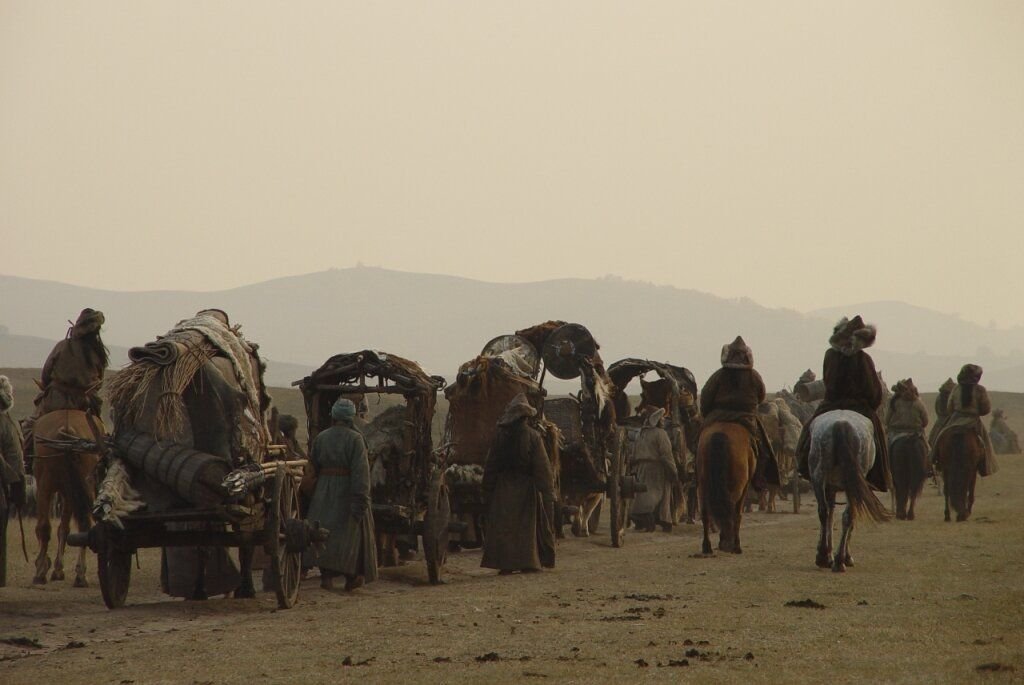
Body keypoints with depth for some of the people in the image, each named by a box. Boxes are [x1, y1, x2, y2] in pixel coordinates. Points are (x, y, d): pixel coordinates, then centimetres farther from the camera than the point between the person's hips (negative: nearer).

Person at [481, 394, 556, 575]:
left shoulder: (501, 436, -2)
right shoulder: (533, 436, -9)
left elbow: (490, 466, 3)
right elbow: (543, 466, -11)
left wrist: (487, 491, 11)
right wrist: (549, 491, -6)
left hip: (503, 487, 2)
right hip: (526, 487, -2)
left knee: (503, 526, 6)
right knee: (527, 525, 8)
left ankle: (505, 564, 3)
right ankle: (528, 563, 6)